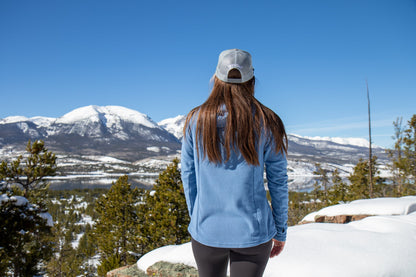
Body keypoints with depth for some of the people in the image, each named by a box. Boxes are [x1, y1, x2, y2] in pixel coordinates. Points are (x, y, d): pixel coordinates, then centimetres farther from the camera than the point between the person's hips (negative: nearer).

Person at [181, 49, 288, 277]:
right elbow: (278, 182, -2)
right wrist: (280, 230, 9)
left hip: (206, 231, 1)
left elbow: (188, 178, 2)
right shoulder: (267, 123, -7)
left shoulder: (195, 120, -4)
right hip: (253, 232, -1)